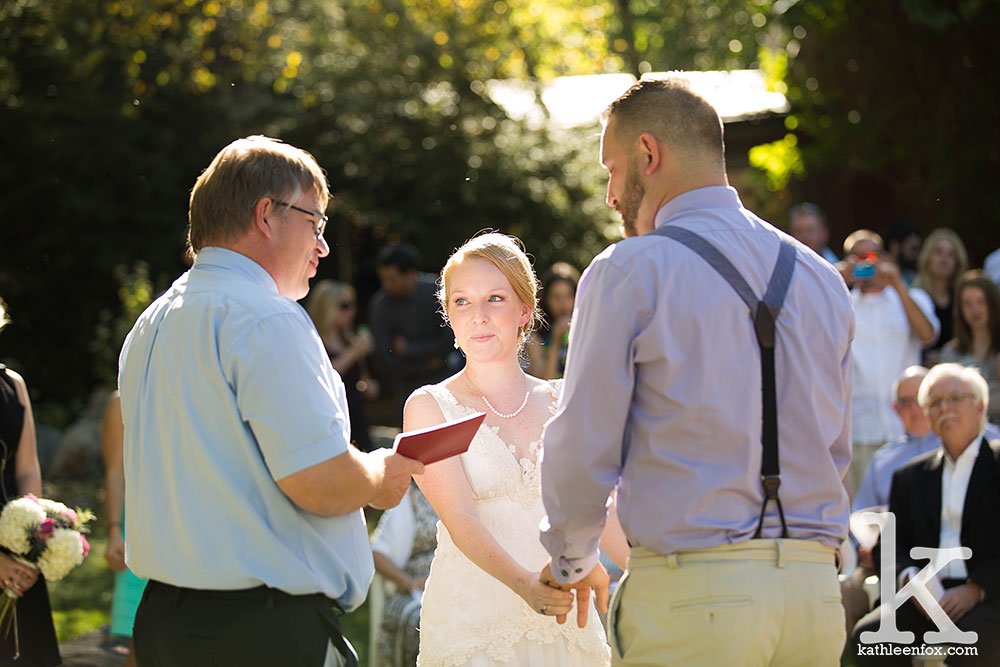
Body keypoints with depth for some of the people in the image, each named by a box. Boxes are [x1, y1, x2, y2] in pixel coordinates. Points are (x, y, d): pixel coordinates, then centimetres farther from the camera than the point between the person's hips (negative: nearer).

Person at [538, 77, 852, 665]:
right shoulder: (820, 279, 12)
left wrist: (571, 561, 14)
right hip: (816, 589, 5)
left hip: (690, 595, -5)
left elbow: (582, 452, -4)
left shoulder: (627, 273, -5)